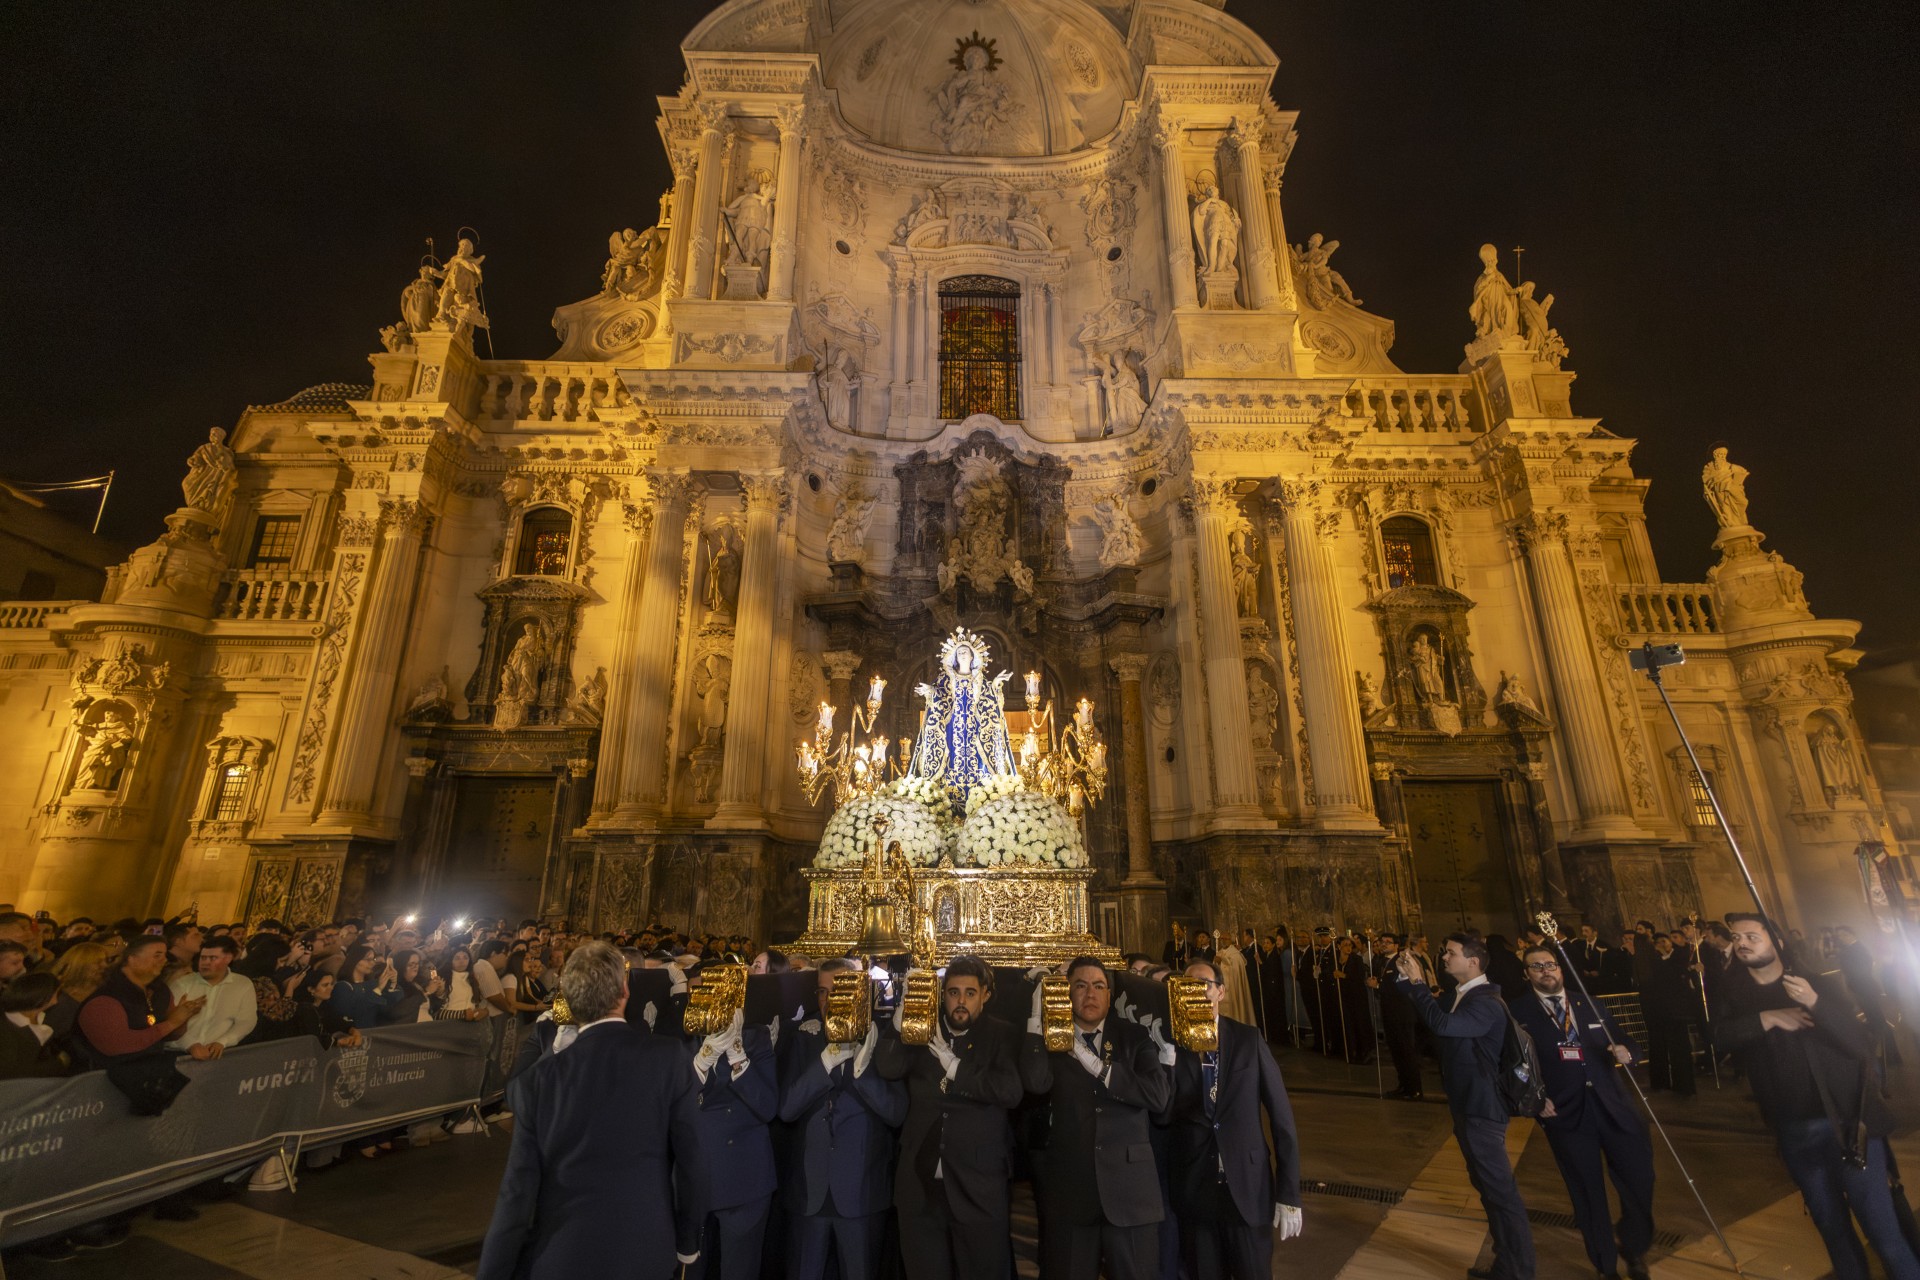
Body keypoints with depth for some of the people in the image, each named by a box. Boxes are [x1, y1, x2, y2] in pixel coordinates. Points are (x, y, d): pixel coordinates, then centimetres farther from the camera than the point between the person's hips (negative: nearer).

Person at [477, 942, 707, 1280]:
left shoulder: (539, 1077, -10)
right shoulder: (669, 1057, -13)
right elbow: (692, 1160, -8)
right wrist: (687, 1243, 7)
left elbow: (518, 1192, -8)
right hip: (647, 1252, 1)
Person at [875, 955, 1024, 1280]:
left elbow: (1011, 1091, -18)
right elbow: (888, 1068, -14)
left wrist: (955, 1067, -16)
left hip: (977, 1187, -2)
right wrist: (902, 1016, -24)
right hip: (921, 1184, 2)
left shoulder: (1000, 1036, -2)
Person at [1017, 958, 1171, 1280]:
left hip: (1130, 1188, 1)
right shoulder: (1051, 1040, 2)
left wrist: (1097, 1067, -13)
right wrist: (1036, 1015, -17)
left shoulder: (1134, 1038, 4)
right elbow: (1035, 1082, -18)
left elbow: (1160, 1095, -10)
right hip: (1068, 1191, 0)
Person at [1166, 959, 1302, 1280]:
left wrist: (1289, 1194, -5)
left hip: (1248, 1187, -1)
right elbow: (1162, 1115, -12)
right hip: (1193, 1190, 1)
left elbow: (1281, 1115, -2)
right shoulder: (1170, 1043, -4)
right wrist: (1166, 1053, -25)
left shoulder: (1248, 1040, -4)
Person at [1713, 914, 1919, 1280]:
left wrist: (1815, 1004, -24)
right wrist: (1766, 1018, -21)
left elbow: (1864, 1047, -11)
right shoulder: (1736, 996, 3)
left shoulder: (1819, 984, -2)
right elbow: (1714, 1035, -13)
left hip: (1847, 1124, -2)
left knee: (1885, 1234, -3)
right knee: (1833, 1231, 15)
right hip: (1793, 1133, 2)